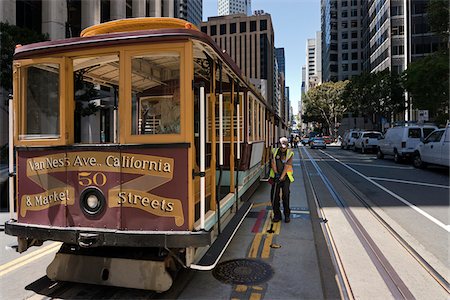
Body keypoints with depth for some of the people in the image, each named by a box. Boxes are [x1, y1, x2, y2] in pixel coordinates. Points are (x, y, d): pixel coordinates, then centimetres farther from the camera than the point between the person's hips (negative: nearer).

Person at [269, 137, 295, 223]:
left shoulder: (290, 153, -4)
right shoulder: (274, 151, 3)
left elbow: (287, 166, -11)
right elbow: (273, 163, -3)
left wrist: (281, 177, -17)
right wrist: (276, 173, -14)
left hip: (285, 177, -2)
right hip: (276, 176, 2)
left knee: (286, 196, -2)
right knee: (274, 196, 1)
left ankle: (287, 215, 13)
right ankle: (277, 215, 13)